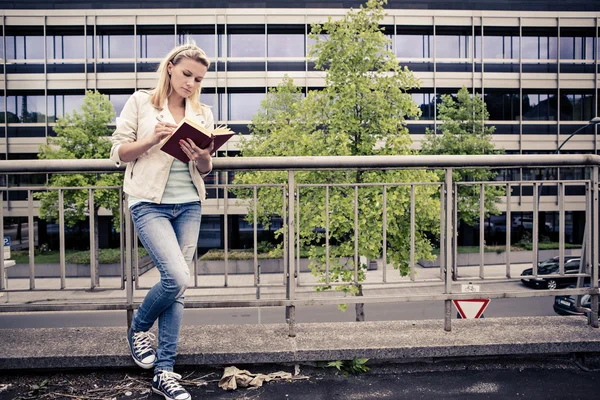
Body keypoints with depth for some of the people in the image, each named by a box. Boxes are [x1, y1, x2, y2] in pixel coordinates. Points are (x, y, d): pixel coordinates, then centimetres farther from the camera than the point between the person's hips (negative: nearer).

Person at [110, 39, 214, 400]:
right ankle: (139, 328, 16)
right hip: (150, 203, -4)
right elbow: (119, 153, 0)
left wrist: (202, 157, -10)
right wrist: (152, 139, -16)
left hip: (189, 205, 4)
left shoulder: (203, 113, 13)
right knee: (178, 278, -17)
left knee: (177, 286, 4)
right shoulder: (141, 102, 3)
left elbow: (207, 169, 12)